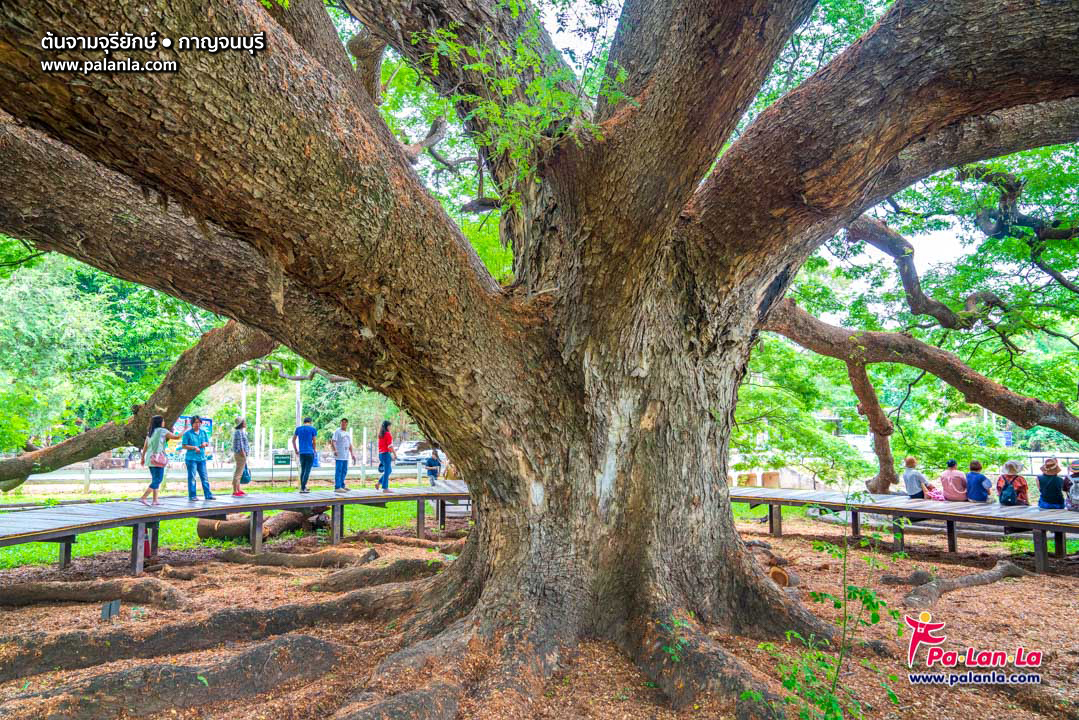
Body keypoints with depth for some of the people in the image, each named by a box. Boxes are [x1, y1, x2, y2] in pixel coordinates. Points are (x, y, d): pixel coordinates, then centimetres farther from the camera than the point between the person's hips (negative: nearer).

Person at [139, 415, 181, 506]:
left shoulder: (149, 432, 12)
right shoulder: (163, 431, -7)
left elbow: (145, 446, 13)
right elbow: (177, 437, -2)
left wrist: (143, 458, 19)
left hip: (150, 458, 8)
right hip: (158, 458, -8)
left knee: (155, 479, 14)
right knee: (157, 480, -5)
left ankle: (155, 500, 14)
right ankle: (143, 498, -13)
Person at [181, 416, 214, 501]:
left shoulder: (204, 432, 11)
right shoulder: (188, 433, -3)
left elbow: (208, 444, 16)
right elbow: (184, 446, -5)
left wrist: (205, 443, -7)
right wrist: (194, 447, -17)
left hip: (202, 458, 4)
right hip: (191, 458, -4)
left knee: (204, 477, 6)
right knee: (192, 477, -2)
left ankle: (208, 495, 10)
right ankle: (192, 496, 4)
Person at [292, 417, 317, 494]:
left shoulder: (298, 429, 10)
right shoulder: (312, 429, -1)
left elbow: (293, 440, 12)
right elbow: (314, 442, 0)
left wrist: (296, 450, 20)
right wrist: (314, 450, 14)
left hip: (301, 453, 4)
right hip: (310, 452, -4)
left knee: (302, 470, 13)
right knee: (307, 470, -3)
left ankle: (302, 487, 15)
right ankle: (303, 488, -7)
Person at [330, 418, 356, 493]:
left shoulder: (348, 433, 20)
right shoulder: (337, 431, -3)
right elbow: (333, 441, -13)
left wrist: (352, 454, 22)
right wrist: (334, 450, -27)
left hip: (346, 455, 8)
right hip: (339, 455, -8)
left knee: (344, 471, 12)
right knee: (338, 471, -9)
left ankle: (342, 485, 20)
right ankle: (337, 487, -9)